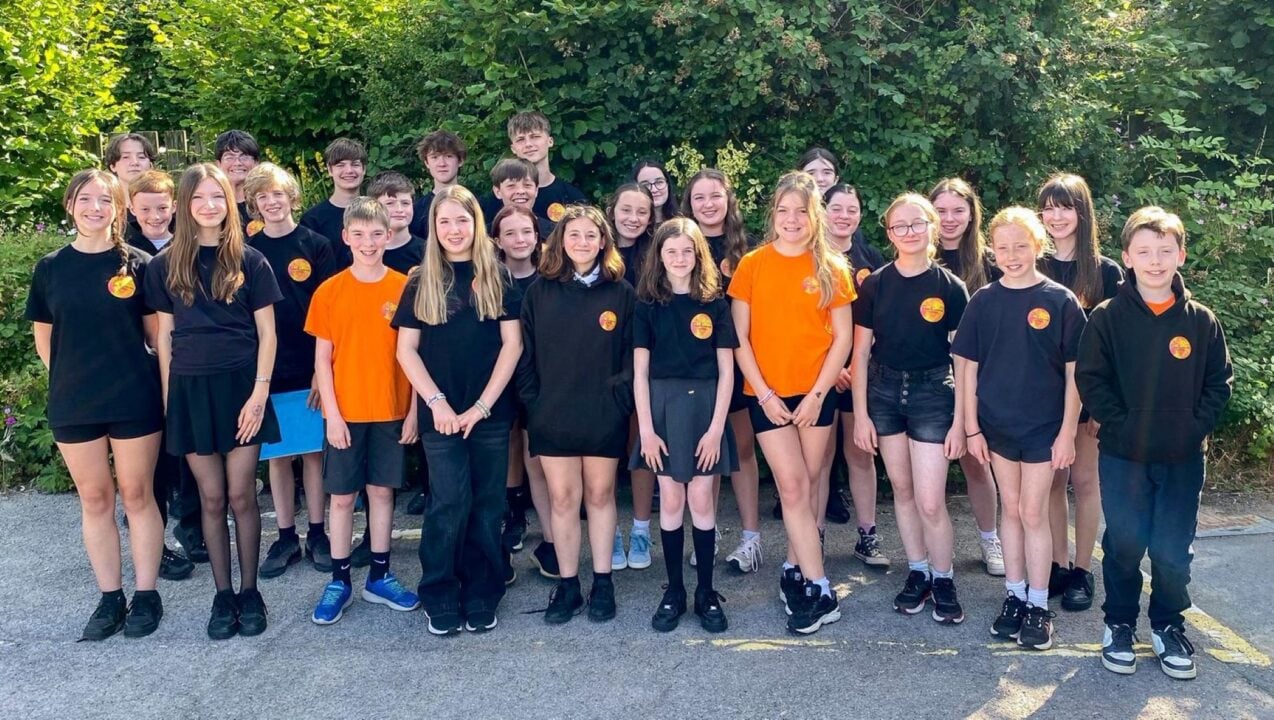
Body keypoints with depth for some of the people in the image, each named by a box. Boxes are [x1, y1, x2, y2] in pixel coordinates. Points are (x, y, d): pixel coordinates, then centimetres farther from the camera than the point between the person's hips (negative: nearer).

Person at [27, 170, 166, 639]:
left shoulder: (137, 264, -1)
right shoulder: (50, 267, 4)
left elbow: (156, 333, 2)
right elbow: (44, 340, 11)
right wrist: (74, 379, 7)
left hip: (135, 401, -2)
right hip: (73, 405, 2)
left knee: (137, 495, 4)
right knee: (94, 500, 9)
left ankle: (146, 595, 15)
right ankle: (110, 598, 20)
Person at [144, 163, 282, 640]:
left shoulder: (250, 261, 1)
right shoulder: (166, 265, 5)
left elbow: (267, 333, 0)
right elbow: (165, 336, 8)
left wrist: (259, 391, -8)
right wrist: (169, 396, 4)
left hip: (239, 386, -1)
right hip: (191, 390, 1)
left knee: (241, 496, 1)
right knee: (211, 498, 6)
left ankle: (249, 592, 15)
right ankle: (222, 595, 17)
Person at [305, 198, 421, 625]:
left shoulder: (404, 288, -2)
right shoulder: (329, 292, -2)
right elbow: (322, 358, -1)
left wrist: (414, 409, -3)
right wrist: (332, 413, -7)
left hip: (391, 411, 1)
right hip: (345, 413, 0)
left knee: (382, 490, 10)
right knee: (342, 495, 7)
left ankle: (379, 577, 22)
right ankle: (339, 581, 19)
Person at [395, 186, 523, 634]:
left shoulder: (497, 278, 5)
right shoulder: (421, 282, 6)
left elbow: (512, 345, 0)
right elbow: (406, 350, 3)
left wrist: (482, 405, -8)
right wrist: (436, 402, -9)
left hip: (491, 411, 1)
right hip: (440, 412, 0)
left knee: (486, 505, 4)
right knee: (450, 503, -4)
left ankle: (481, 597, 16)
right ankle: (440, 598, 11)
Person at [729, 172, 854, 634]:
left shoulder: (832, 268, 3)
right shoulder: (752, 265, 0)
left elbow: (842, 337, 1)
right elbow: (739, 337, -2)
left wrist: (817, 393, -7)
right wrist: (765, 392, -8)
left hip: (816, 393, 1)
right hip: (767, 394, -1)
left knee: (805, 486, 6)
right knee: (792, 486, -5)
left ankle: (793, 571, 23)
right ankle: (820, 591, 0)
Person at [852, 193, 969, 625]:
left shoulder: (949, 287, -5)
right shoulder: (875, 285, 0)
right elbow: (861, 352, 2)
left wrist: (960, 422, -6)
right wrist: (861, 414, -1)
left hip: (933, 393, -2)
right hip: (883, 391, 2)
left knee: (930, 502, -4)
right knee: (902, 490, 12)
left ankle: (943, 579, 18)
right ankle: (918, 572, 28)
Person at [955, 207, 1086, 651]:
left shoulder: (1060, 301, -7)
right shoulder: (984, 301, 0)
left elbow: (1074, 372, -5)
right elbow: (969, 366, 2)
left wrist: (1068, 431, -8)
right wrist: (972, 428, -1)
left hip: (1044, 426, -3)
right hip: (997, 425, 3)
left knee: (1033, 513, 2)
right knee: (1011, 510, 13)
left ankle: (1038, 606, 15)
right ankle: (1014, 596, 25)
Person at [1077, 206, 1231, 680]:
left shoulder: (1201, 321, 1)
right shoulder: (1108, 317, -4)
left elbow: (1220, 382, 5)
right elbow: (1090, 378, -5)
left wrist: (1196, 425, -6)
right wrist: (1121, 425, -12)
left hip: (1184, 458, 2)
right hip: (1124, 456, -1)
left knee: (1174, 552, 4)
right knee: (1124, 544, 1)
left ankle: (1168, 625, 27)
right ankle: (1119, 623, 22)